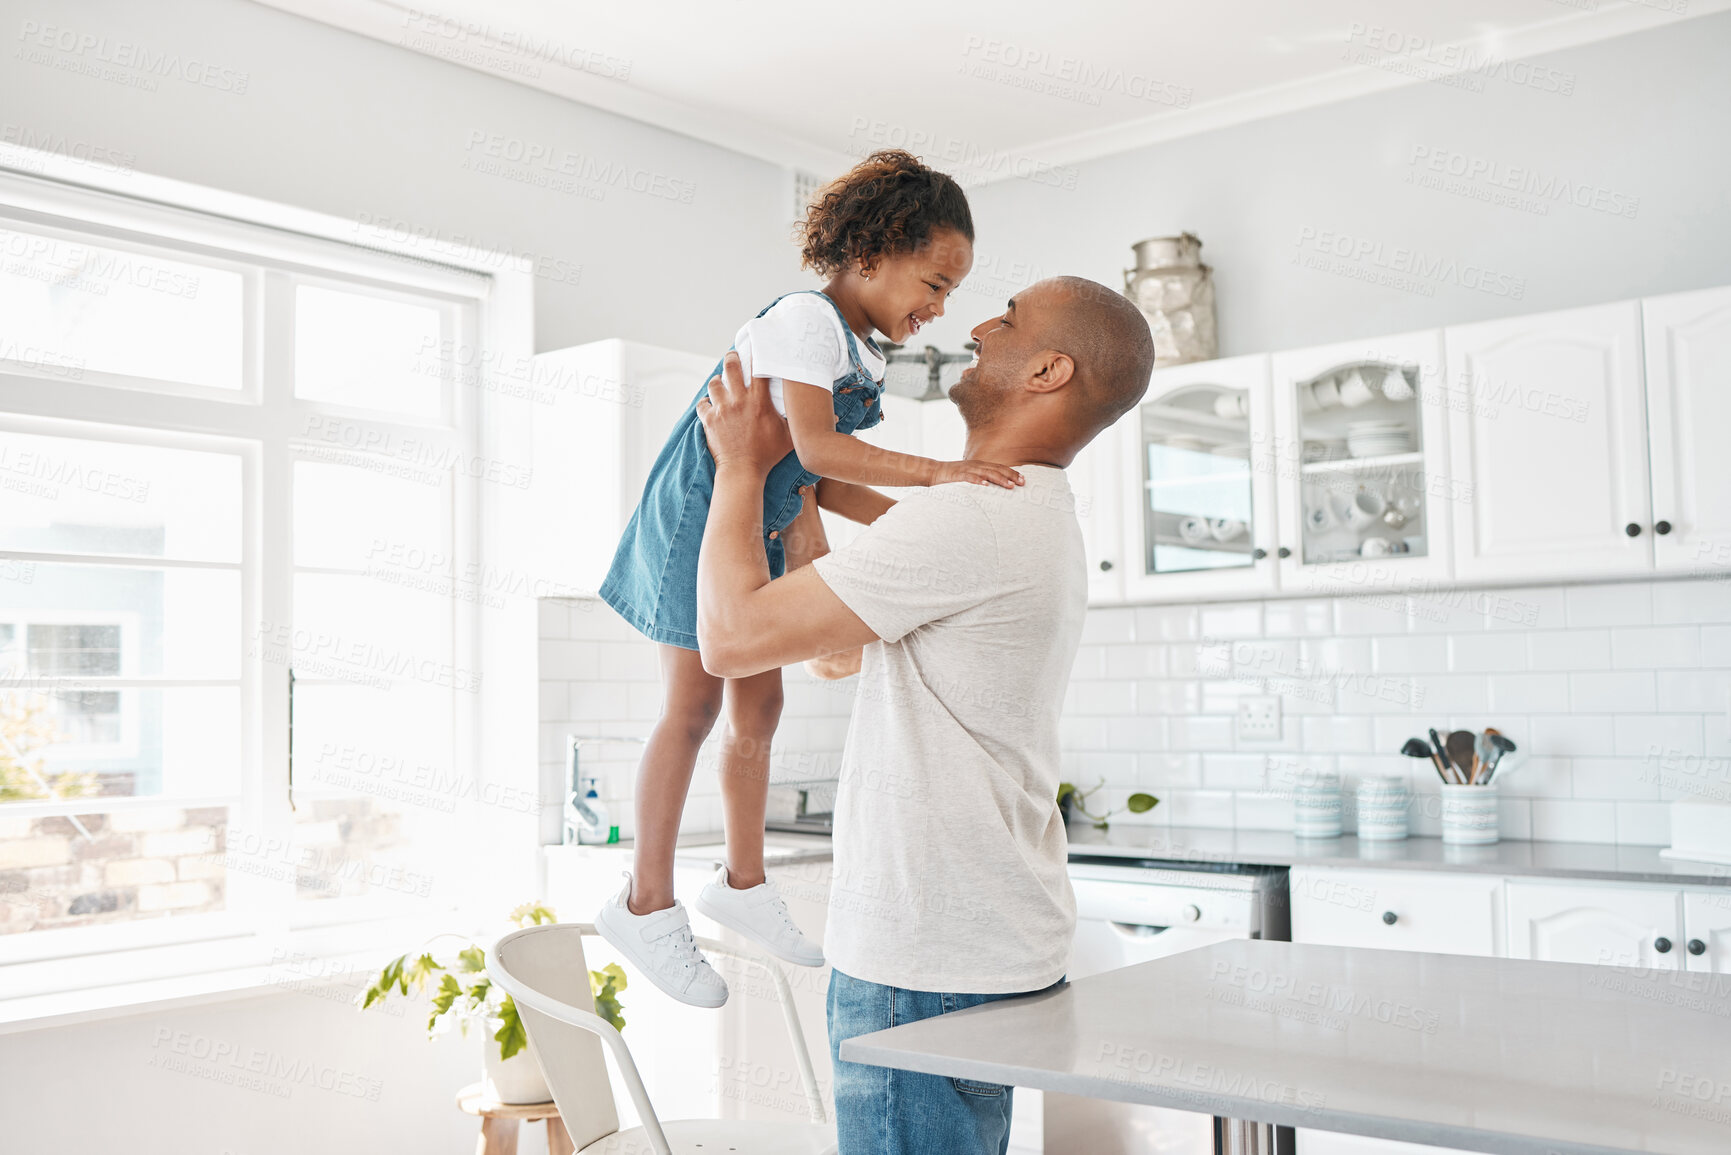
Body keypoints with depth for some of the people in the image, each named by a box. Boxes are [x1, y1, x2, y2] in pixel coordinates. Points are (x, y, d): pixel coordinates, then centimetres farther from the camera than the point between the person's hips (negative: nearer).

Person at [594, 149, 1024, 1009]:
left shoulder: (859, 352, 9)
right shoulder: (805, 319, -20)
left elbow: (816, 472, 6)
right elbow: (817, 448, -32)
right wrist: (937, 472, -37)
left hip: (762, 526, 9)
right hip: (701, 515, -9)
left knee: (759, 707, 11)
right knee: (693, 706, -5)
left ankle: (742, 882, 25)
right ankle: (646, 903, 7)